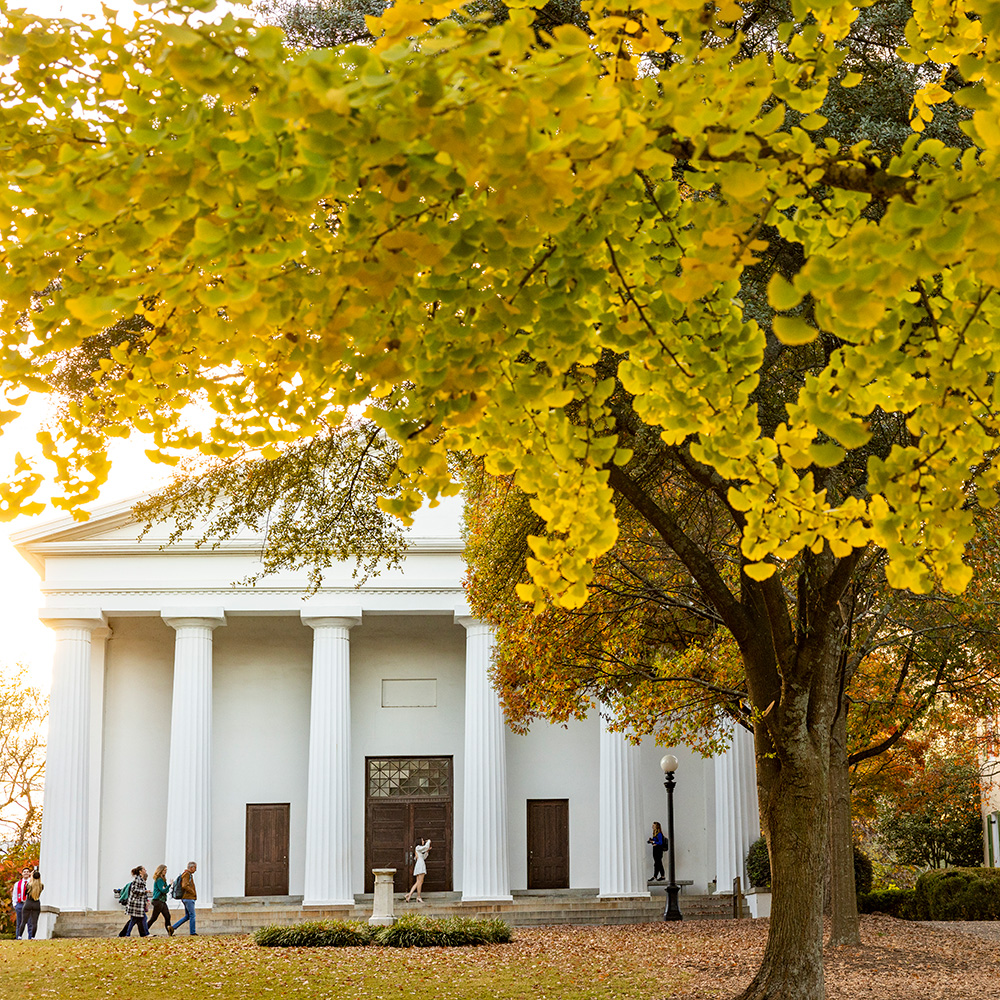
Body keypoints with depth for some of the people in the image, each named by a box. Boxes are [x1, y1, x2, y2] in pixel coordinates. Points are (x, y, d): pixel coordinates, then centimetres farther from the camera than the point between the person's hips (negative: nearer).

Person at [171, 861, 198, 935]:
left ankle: (173, 927, 8)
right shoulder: (187, 874, -11)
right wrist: (193, 892, -14)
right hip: (188, 898, -10)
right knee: (192, 915, -6)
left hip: (187, 898, 10)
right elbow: (184, 885, -24)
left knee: (187, 916, 11)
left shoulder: (189, 875, 20)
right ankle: (192, 932, -3)